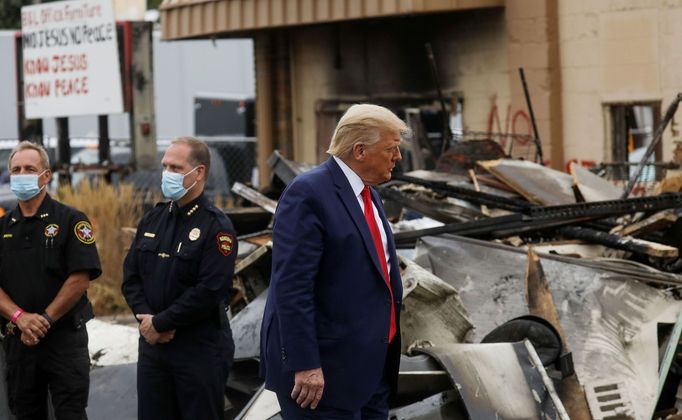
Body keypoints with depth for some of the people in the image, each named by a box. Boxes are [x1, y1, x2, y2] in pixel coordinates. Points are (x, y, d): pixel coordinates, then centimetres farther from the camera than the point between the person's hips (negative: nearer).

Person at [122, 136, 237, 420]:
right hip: (152, 344, 6)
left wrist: (160, 323, -15)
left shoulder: (215, 226, -10)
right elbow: (131, 277, 9)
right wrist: (146, 318, -8)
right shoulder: (152, 220, 11)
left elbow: (210, 290, -19)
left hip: (200, 350, -6)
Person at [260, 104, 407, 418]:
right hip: (326, 368, -9)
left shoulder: (366, 193, 14)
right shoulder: (309, 193, -15)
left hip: (372, 365, 9)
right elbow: (292, 287, -20)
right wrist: (304, 365, -24)